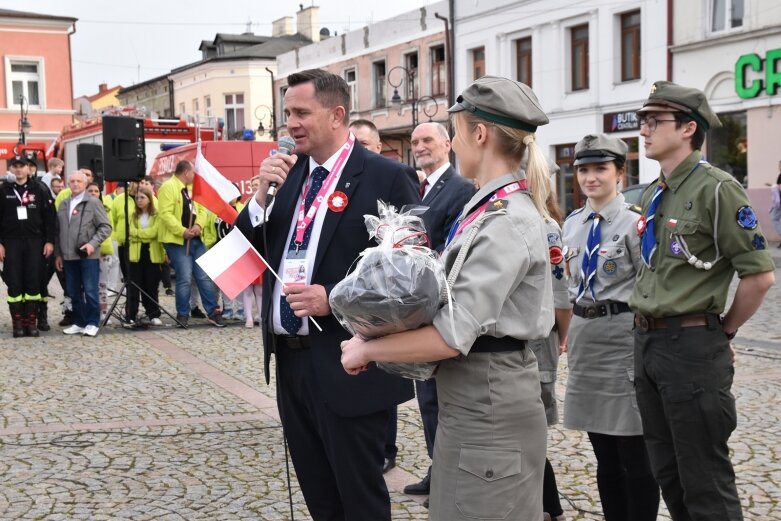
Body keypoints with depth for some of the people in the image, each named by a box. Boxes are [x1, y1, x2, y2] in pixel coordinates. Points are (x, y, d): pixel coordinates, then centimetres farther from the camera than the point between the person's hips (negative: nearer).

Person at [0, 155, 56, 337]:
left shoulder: (40, 189, 4)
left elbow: (49, 216, 2)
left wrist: (49, 241, -4)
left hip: (35, 241, -1)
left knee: (34, 282, -1)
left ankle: (31, 322, 6)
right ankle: (18, 323, 5)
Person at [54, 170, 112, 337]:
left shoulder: (93, 203, -2)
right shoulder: (63, 205, 15)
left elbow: (106, 226, -5)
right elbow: (58, 231, 18)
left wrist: (93, 243, -16)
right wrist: (58, 254, 14)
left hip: (89, 255, -5)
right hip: (69, 256, 5)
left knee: (90, 291, -5)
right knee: (74, 292, 9)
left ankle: (92, 323, 4)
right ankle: (79, 323, 17)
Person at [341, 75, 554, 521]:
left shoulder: (506, 222, -21)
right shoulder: (490, 207, 8)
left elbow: (452, 337, -25)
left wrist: (367, 349, -13)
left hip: (488, 402, -9)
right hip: (474, 397, 9)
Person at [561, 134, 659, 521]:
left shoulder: (634, 223, -9)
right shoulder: (572, 223, 11)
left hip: (621, 332, -6)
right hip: (583, 331, 7)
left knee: (634, 452, 1)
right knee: (603, 452, 14)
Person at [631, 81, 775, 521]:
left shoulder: (716, 188, -13)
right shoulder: (654, 195, 12)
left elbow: (761, 275, -14)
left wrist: (722, 331, -5)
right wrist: (647, 327, 14)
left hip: (691, 347, -8)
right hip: (647, 341, 9)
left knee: (706, 484, -1)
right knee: (667, 473, 17)